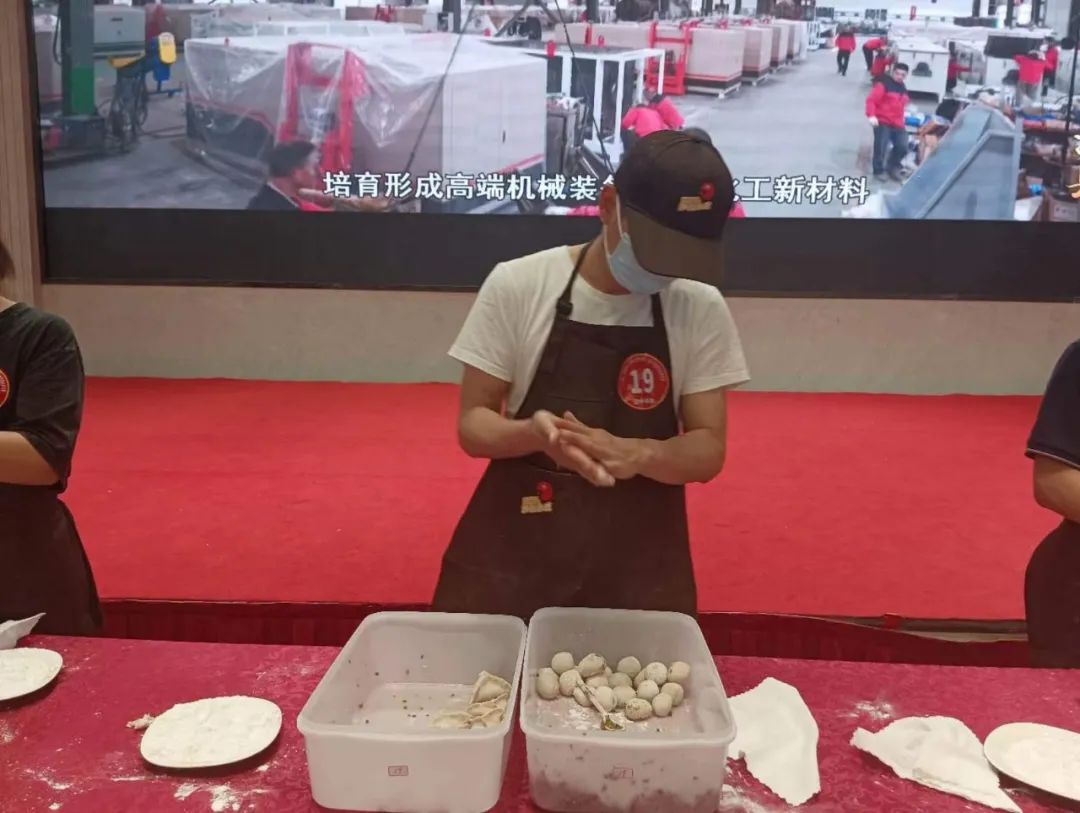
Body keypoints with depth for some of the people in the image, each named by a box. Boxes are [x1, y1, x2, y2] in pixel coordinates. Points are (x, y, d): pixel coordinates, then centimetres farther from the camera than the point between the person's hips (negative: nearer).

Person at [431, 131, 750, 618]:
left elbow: (708, 451, -4)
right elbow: (473, 423, -4)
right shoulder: (517, 285, -8)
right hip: (512, 548, -1)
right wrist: (533, 432, -26)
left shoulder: (701, 310, -4)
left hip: (641, 562, 1)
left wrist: (638, 453, -26)